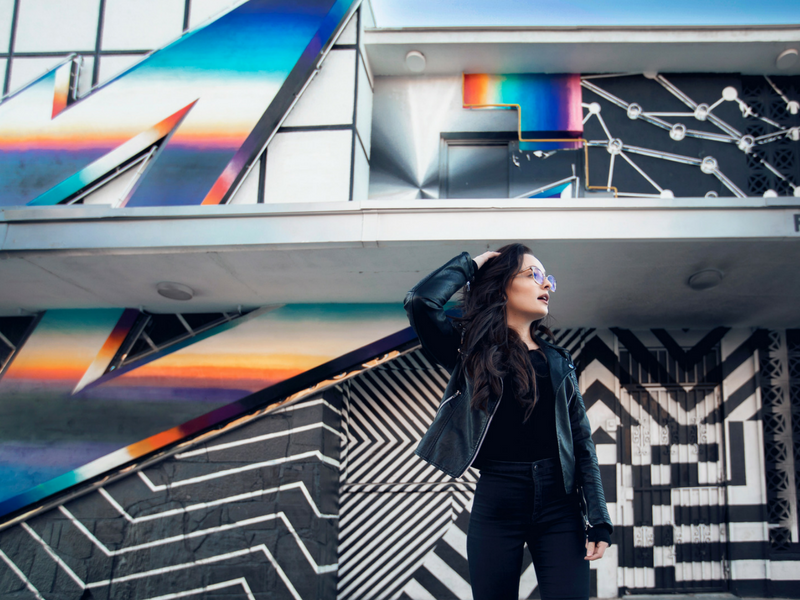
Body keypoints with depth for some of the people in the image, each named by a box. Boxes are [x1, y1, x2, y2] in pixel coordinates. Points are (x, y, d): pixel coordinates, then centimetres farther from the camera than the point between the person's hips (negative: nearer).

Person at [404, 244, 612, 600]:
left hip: (559, 506, 2)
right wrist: (470, 265, 0)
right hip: (495, 506, -2)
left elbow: (582, 442, 8)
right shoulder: (472, 352, 2)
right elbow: (420, 302, -15)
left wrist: (598, 519, 0)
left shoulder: (558, 362, 11)